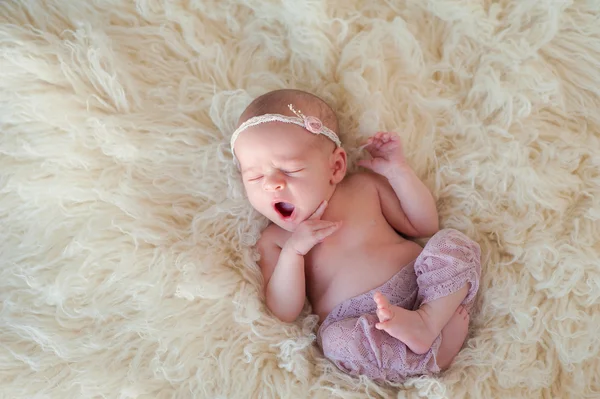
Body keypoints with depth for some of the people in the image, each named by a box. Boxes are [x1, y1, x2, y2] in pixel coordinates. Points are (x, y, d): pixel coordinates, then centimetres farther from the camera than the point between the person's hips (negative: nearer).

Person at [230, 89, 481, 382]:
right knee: (335, 340, -35)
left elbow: (424, 225, 15)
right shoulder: (272, 242, 7)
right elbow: (283, 314, -3)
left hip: (426, 289, 3)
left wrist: (397, 171, 4)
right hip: (361, 325, -2)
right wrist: (293, 251, -16)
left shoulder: (365, 187, 11)